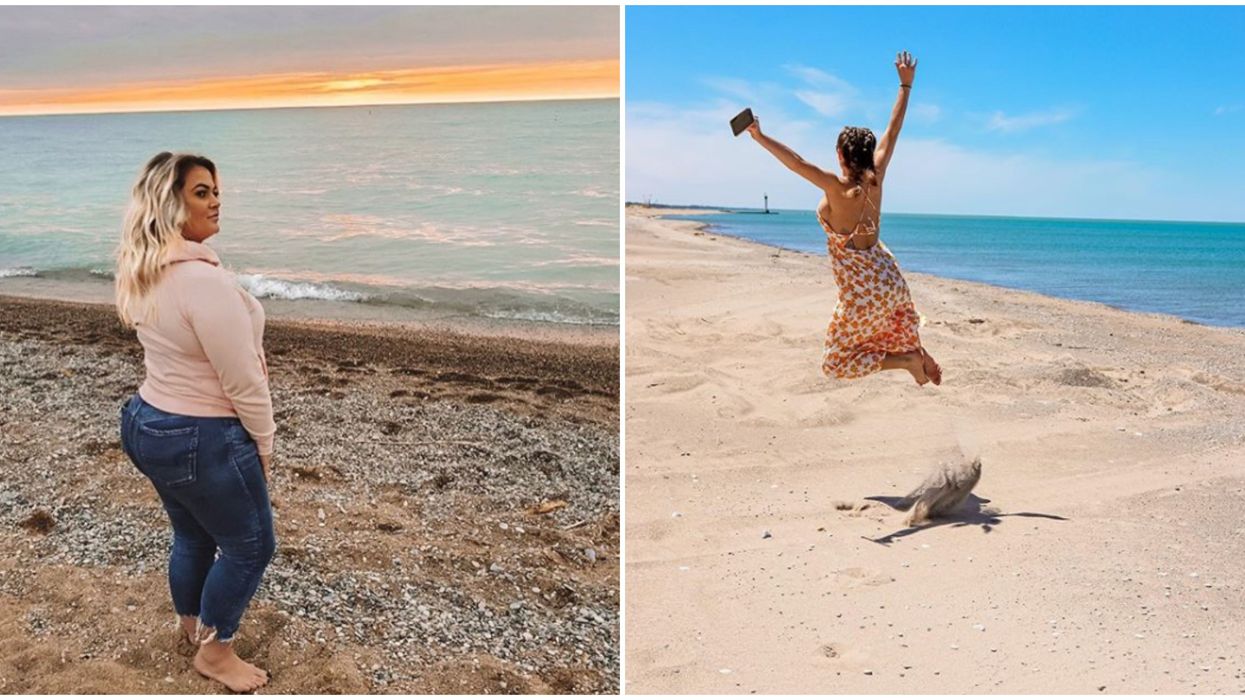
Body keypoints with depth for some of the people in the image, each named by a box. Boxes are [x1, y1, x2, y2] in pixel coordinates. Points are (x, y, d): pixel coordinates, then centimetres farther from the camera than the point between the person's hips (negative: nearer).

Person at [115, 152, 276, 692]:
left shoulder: (142, 275, 2)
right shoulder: (203, 280, -28)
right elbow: (244, 382, -23)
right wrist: (264, 444, -9)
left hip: (147, 422, 9)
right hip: (202, 440, -9)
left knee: (192, 534, 28)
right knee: (250, 544, 12)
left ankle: (190, 622, 50)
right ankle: (214, 652, 28)